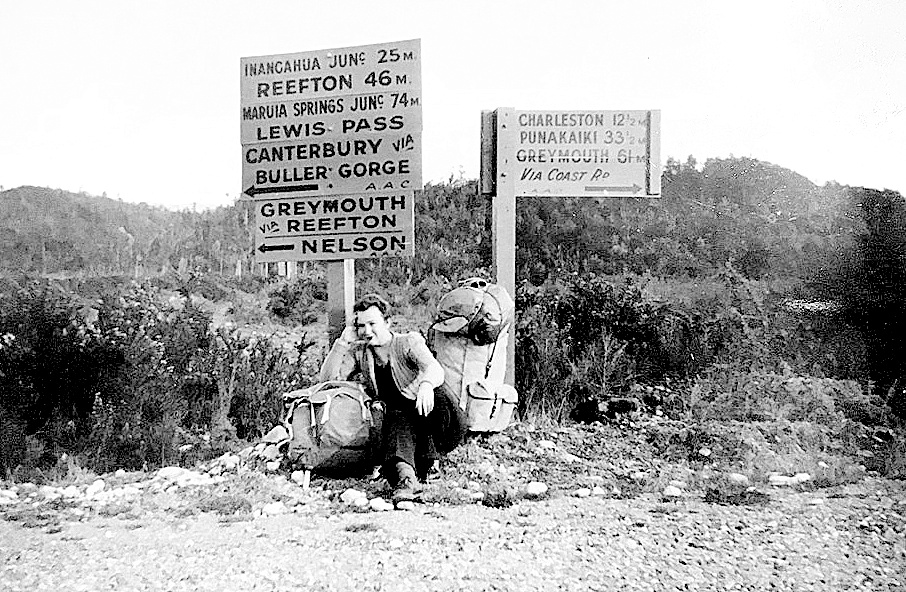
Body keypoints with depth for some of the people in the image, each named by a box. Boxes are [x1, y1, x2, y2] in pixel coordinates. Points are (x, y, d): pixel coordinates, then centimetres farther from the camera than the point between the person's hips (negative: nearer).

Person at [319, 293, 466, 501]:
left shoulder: (409, 342, 4)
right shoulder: (358, 353, 15)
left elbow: (435, 369, -15)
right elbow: (328, 379, 6)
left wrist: (426, 384, -41)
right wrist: (343, 342, -2)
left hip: (422, 413, -1)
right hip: (394, 416, 1)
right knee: (397, 421, -35)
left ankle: (425, 461, -24)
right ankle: (405, 475, -58)